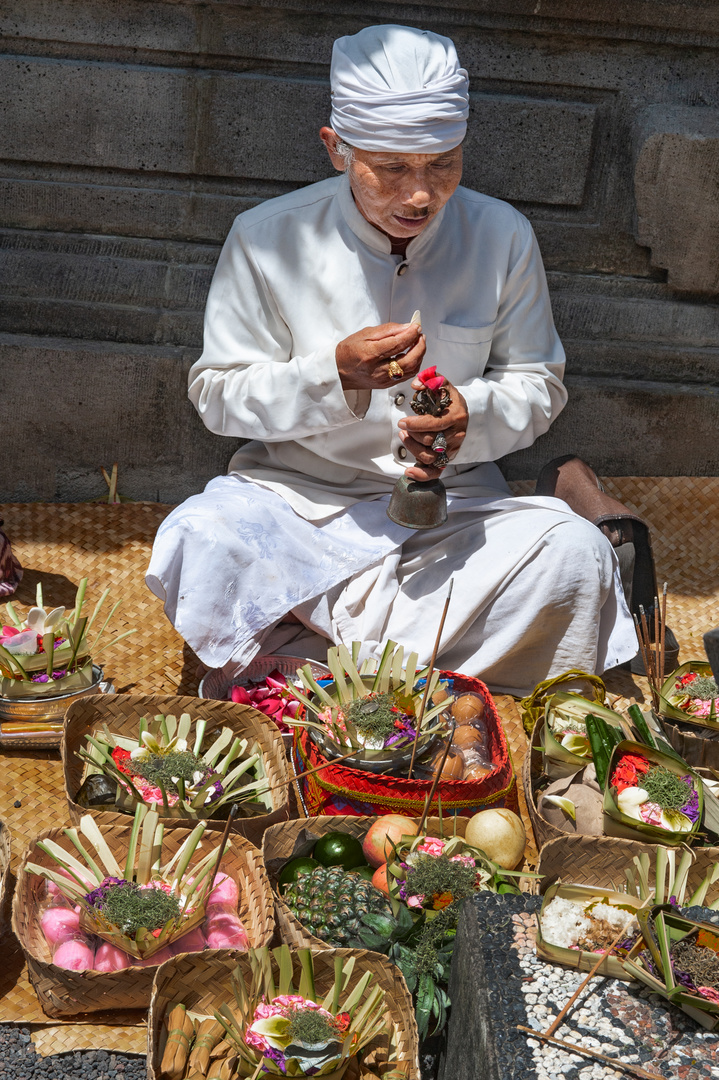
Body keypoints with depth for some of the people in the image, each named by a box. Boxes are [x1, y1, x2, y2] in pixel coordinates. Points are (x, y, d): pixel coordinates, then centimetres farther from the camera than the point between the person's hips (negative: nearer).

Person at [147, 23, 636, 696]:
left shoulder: (502, 237, -4)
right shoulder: (270, 237, -9)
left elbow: (538, 386, 6)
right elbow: (217, 394, -4)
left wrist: (471, 416, -18)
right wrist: (335, 374, -22)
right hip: (297, 497, -1)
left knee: (576, 553, -26)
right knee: (203, 541, -32)